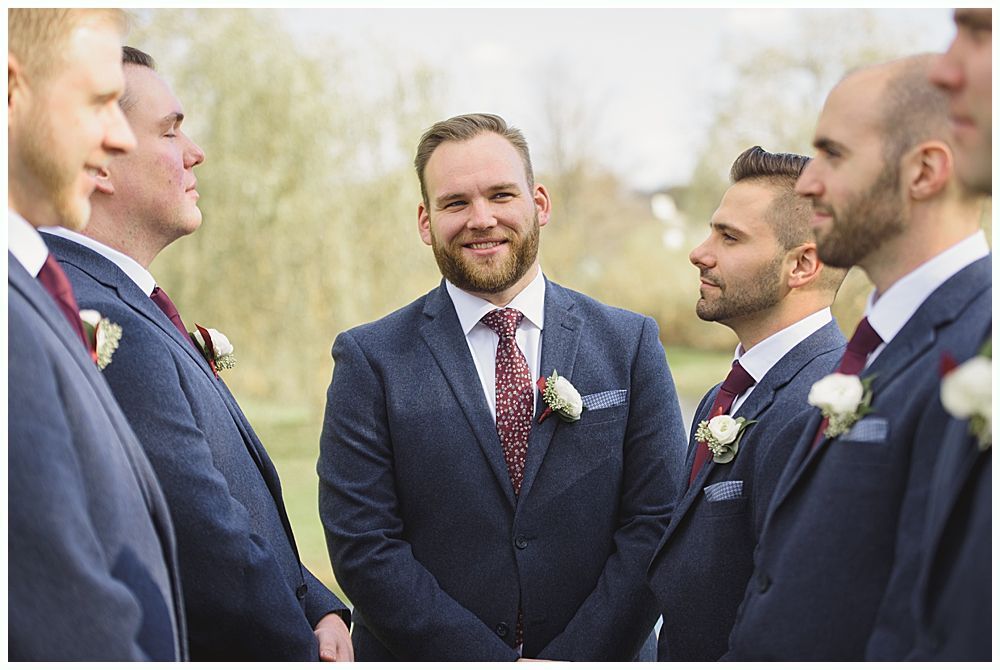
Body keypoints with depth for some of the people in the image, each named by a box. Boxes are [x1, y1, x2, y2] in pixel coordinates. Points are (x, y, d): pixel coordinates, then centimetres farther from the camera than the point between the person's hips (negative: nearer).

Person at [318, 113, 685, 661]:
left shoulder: (630, 343, -4)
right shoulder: (370, 359, -8)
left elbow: (654, 525, -7)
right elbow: (362, 546, -13)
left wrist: (576, 660, -16)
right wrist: (498, 664, -17)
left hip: (599, 657, 2)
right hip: (426, 661, -1)